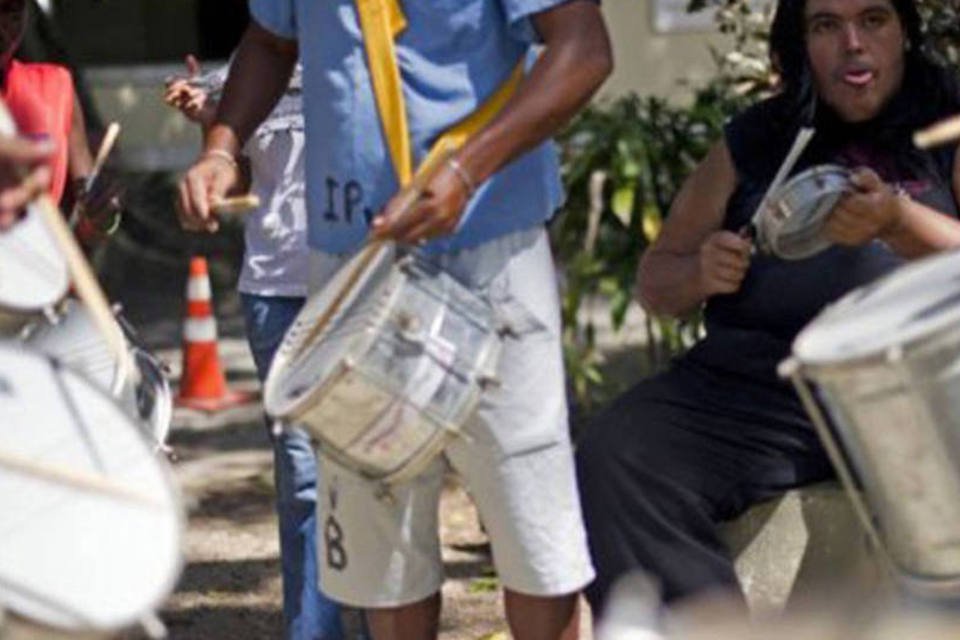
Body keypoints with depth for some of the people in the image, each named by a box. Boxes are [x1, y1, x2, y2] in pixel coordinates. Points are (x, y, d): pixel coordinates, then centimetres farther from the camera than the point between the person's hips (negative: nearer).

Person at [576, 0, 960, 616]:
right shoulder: (755, 142, 20)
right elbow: (656, 279, 23)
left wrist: (899, 223, -19)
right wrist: (699, 274, -1)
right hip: (751, 376, 3)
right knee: (611, 462, -25)